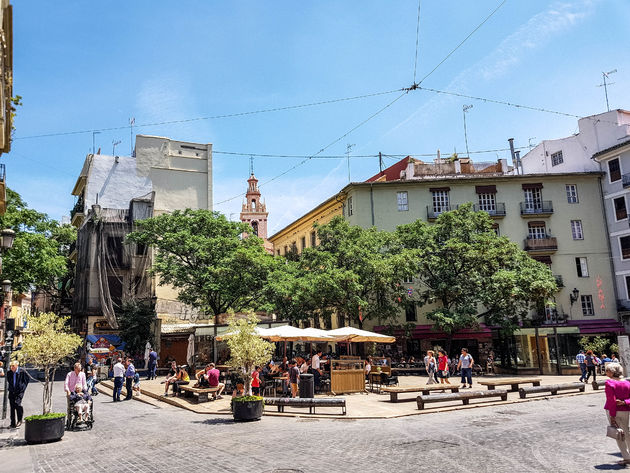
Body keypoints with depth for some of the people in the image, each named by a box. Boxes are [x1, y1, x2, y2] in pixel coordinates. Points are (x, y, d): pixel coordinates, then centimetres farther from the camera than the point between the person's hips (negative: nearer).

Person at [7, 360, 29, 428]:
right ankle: (13, 424, 13)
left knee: (17, 403, -22)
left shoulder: (22, 372, -9)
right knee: (12, 407, 5)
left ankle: (19, 420, -2)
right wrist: (10, 388, 13)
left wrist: (22, 388, -4)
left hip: (19, 391, -5)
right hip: (11, 392, 5)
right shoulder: (9, 373, 2)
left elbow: (26, 381, 1)